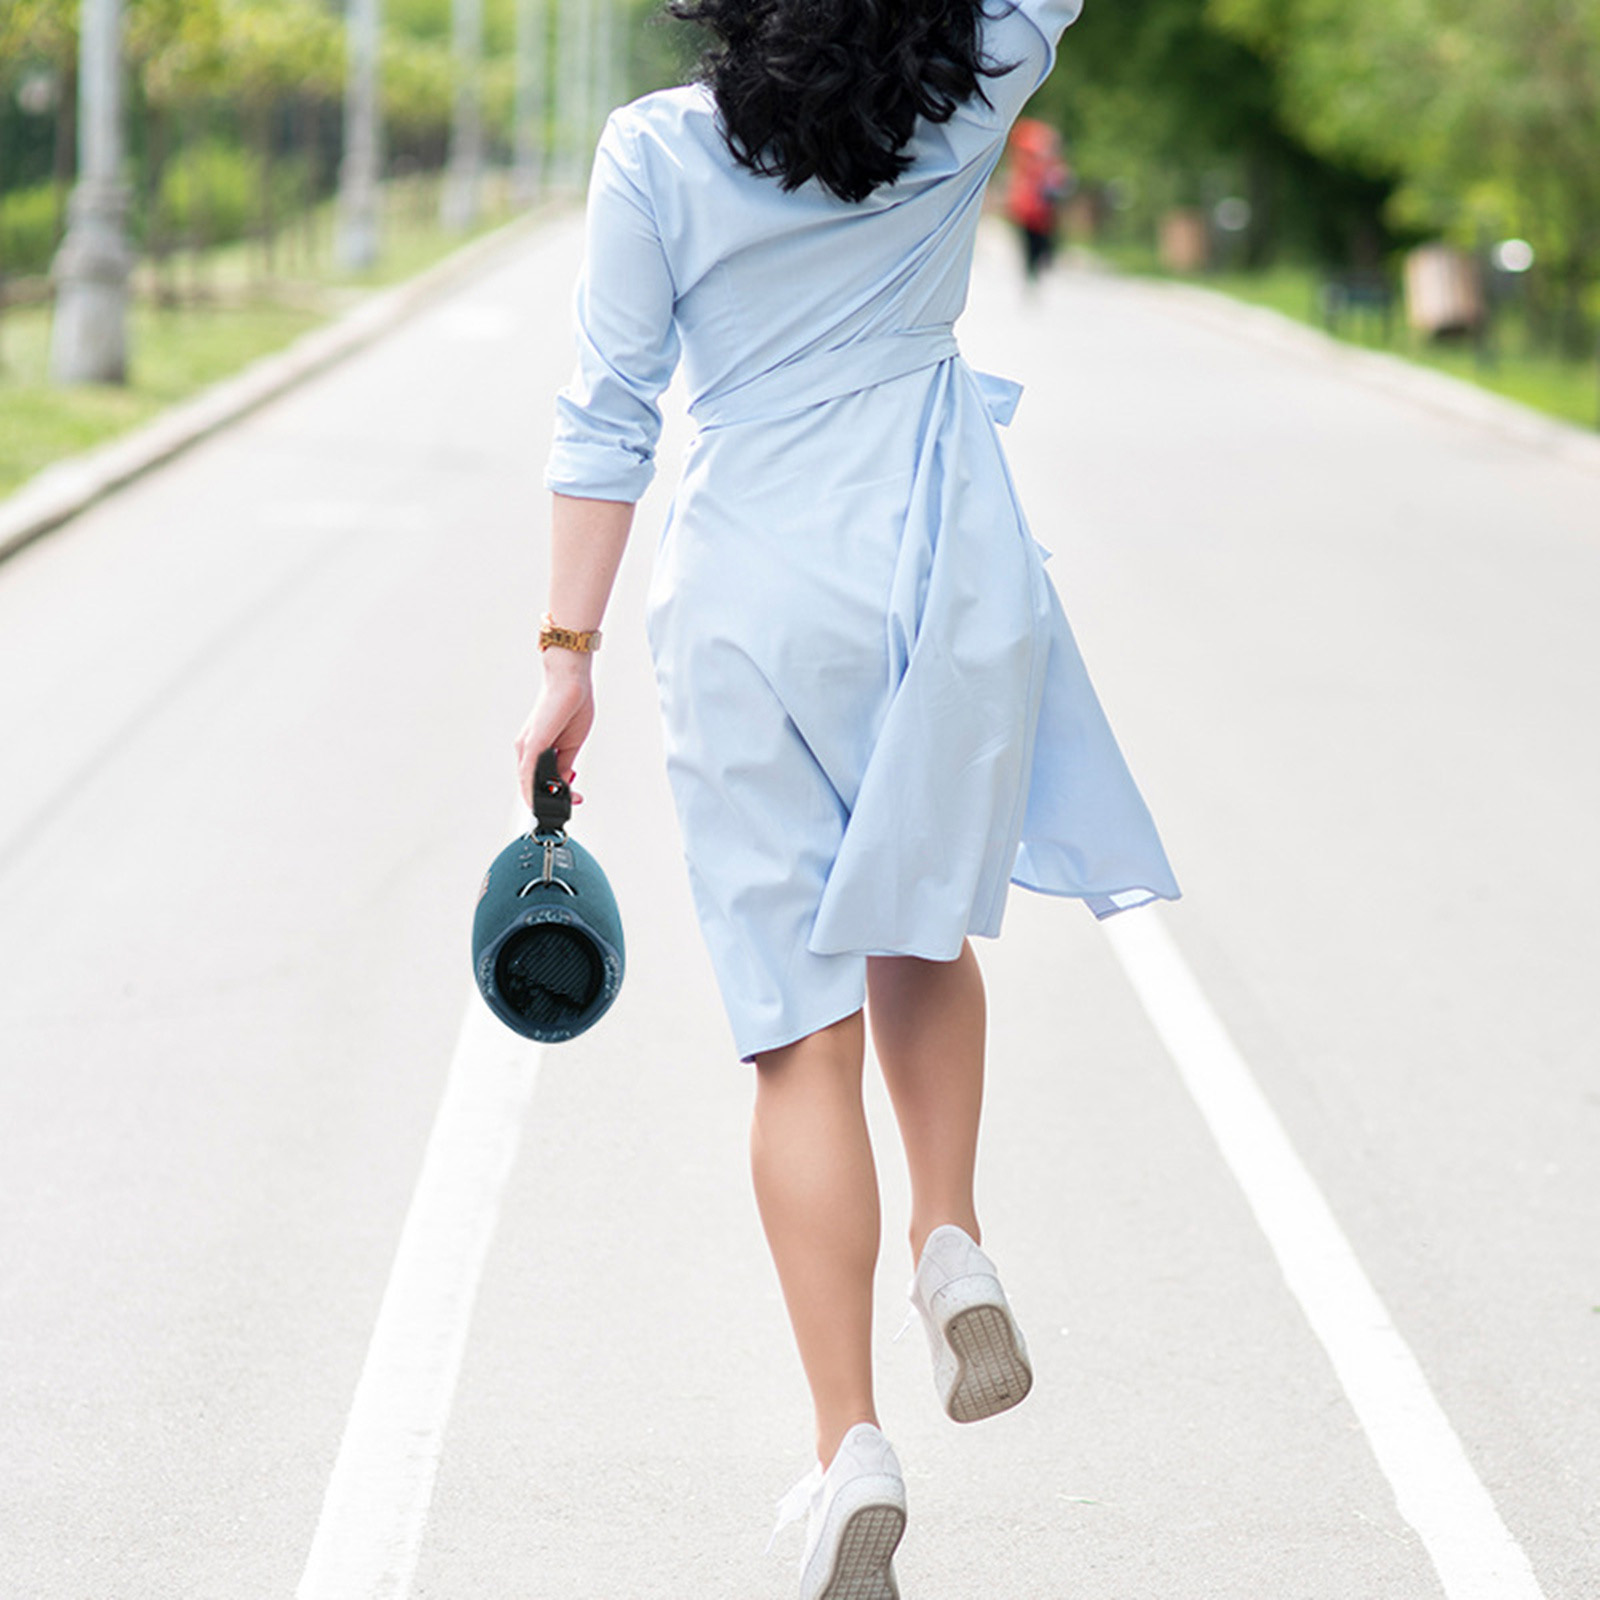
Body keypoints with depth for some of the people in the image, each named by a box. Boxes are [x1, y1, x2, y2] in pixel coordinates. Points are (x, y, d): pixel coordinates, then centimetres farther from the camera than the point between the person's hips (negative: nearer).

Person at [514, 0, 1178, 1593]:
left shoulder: (657, 152, -9)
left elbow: (607, 415, -6)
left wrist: (569, 651, -1)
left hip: (756, 598, -2)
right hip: (952, 575, 2)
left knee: (803, 1028, 2)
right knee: (917, 923, 28)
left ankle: (851, 1445, -4)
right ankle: (952, 1240, 9)